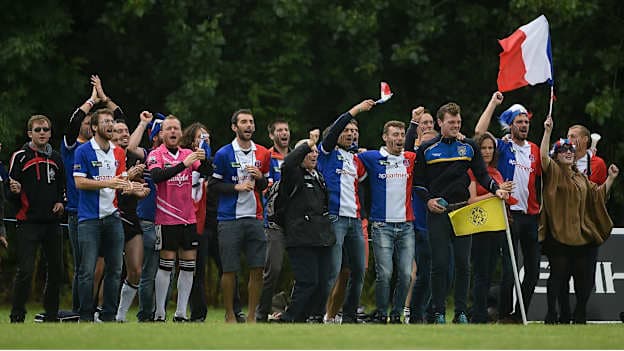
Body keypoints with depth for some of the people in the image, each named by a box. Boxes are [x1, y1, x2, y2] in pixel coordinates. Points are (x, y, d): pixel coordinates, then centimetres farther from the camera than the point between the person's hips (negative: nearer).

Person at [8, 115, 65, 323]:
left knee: (56, 270, 7)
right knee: (25, 270, -11)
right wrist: (14, 191, -23)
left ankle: (51, 315, 18)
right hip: (28, 222, -5)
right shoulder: (20, 157, -2)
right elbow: (10, 191, -1)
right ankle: (17, 317, -3)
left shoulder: (55, 158, 14)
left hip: (52, 223, 5)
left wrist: (61, 202, 8)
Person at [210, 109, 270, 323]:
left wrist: (259, 178, -3)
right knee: (230, 270, -2)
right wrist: (237, 187, -13)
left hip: (254, 217, 3)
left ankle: (251, 315, 7)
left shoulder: (263, 154, 11)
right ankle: (229, 314, 9)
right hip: (230, 218, -3)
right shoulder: (224, 154, -1)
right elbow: (213, 184, -1)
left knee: (257, 268, -2)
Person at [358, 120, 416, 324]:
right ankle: (380, 314, 2)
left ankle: (397, 313, 10)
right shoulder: (372, 158, 3)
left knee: (406, 274, -2)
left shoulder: (411, 159, 11)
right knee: (384, 274, -10)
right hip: (382, 225, -3)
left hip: (406, 225, 3)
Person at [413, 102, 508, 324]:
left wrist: (495, 189, -8)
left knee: (463, 263, 0)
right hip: (437, 212, -2)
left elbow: (482, 174, 9)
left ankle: (461, 312, 5)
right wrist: (428, 200, -6)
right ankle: (439, 312, 1)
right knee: (439, 264, -4)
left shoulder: (469, 147, 10)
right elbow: (418, 181, 8)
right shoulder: (427, 149, 5)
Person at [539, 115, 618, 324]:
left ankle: (580, 315, 16)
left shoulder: (581, 177, 21)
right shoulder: (554, 172, 1)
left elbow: (598, 194, 26)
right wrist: (548, 131, -23)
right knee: (558, 274, -6)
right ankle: (551, 315, 1)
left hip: (580, 234, 6)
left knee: (584, 276, 5)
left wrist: (611, 178, 15)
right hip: (558, 234, -6)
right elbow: (543, 156, -16)